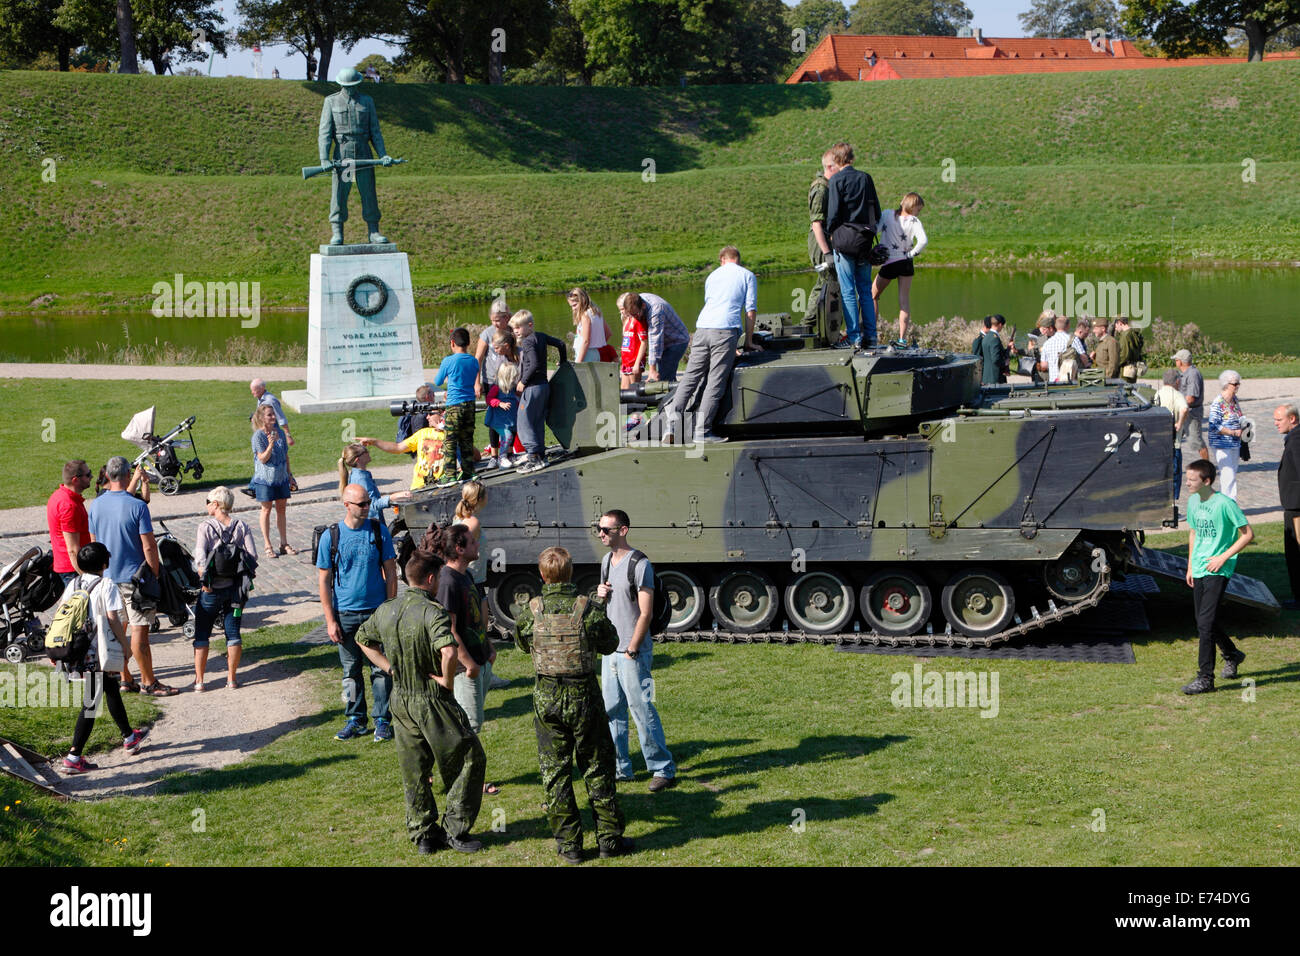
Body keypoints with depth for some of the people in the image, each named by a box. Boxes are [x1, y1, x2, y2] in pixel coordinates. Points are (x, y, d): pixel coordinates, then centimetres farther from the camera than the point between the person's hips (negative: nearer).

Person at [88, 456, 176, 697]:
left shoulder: (95, 506, 1)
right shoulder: (137, 506, -16)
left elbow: (94, 542, 10)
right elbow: (149, 546, -16)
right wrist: (156, 575, -5)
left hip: (107, 577, 6)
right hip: (134, 576, -6)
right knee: (139, 631, -1)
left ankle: (125, 679, 21)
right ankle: (149, 681, 6)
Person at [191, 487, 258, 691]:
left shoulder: (206, 526, -10)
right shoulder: (241, 527, 0)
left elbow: (200, 558, -18)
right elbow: (253, 556, -5)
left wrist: (204, 583, -11)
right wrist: (243, 577, 6)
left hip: (212, 589, -3)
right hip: (235, 588, 3)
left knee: (202, 634, 9)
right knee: (233, 633, 11)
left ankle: (199, 680, 9)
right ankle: (232, 678, 13)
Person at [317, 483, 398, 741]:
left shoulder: (379, 530, -1)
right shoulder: (330, 536, -3)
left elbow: (390, 573, 4)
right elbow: (324, 580, 1)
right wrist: (330, 620, -3)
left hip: (376, 612, 0)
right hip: (345, 614, 0)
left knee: (381, 669, 2)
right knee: (351, 671, 9)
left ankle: (382, 721, 13)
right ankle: (355, 720, 22)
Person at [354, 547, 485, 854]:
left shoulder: (385, 609, 2)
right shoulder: (432, 612, -21)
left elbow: (363, 639, 19)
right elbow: (448, 651, -37)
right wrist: (446, 680, -19)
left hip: (401, 702, 7)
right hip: (433, 702, -7)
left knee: (414, 771, 17)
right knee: (469, 758, 9)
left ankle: (422, 834, 25)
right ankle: (455, 830, 12)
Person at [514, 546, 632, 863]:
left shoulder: (531, 611, -8)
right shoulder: (589, 608, -11)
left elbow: (522, 642, 11)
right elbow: (610, 644, 3)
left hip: (547, 697, 1)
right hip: (584, 695, 0)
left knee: (555, 772, 9)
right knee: (597, 768, 12)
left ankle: (568, 844, 13)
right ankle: (609, 837, 18)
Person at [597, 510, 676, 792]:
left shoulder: (639, 564, -14)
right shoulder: (606, 562, 12)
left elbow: (645, 613, -16)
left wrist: (631, 650, -16)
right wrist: (600, 593, 2)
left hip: (633, 652, -8)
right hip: (610, 650, 8)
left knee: (642, 710, -7)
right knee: (612, 710, 10)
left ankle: (663, 769, 1)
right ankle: (620, 768, 18)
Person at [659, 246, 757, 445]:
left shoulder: (713, 275, 27)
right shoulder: (747, 276, 14)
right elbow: (750, 309, 7)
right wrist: (748, 341, 14)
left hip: (702, 330, 4)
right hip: (726, 331, -4)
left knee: (690, 378, 8)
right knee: (715, 383, -4)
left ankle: (672, 421, -5)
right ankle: (701, 431, -7)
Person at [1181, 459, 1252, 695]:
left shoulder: (1224, 503, -15)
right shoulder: (1193, 501, 7)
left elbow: (1248, 534, -10)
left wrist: (1223, 557, -14)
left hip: (1217, 571, -8)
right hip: (1198, 570, 8)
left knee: (1205, 622, -13)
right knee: (1204, 622, 15)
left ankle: (1205, 677, -10)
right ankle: (1232, 655, 40)